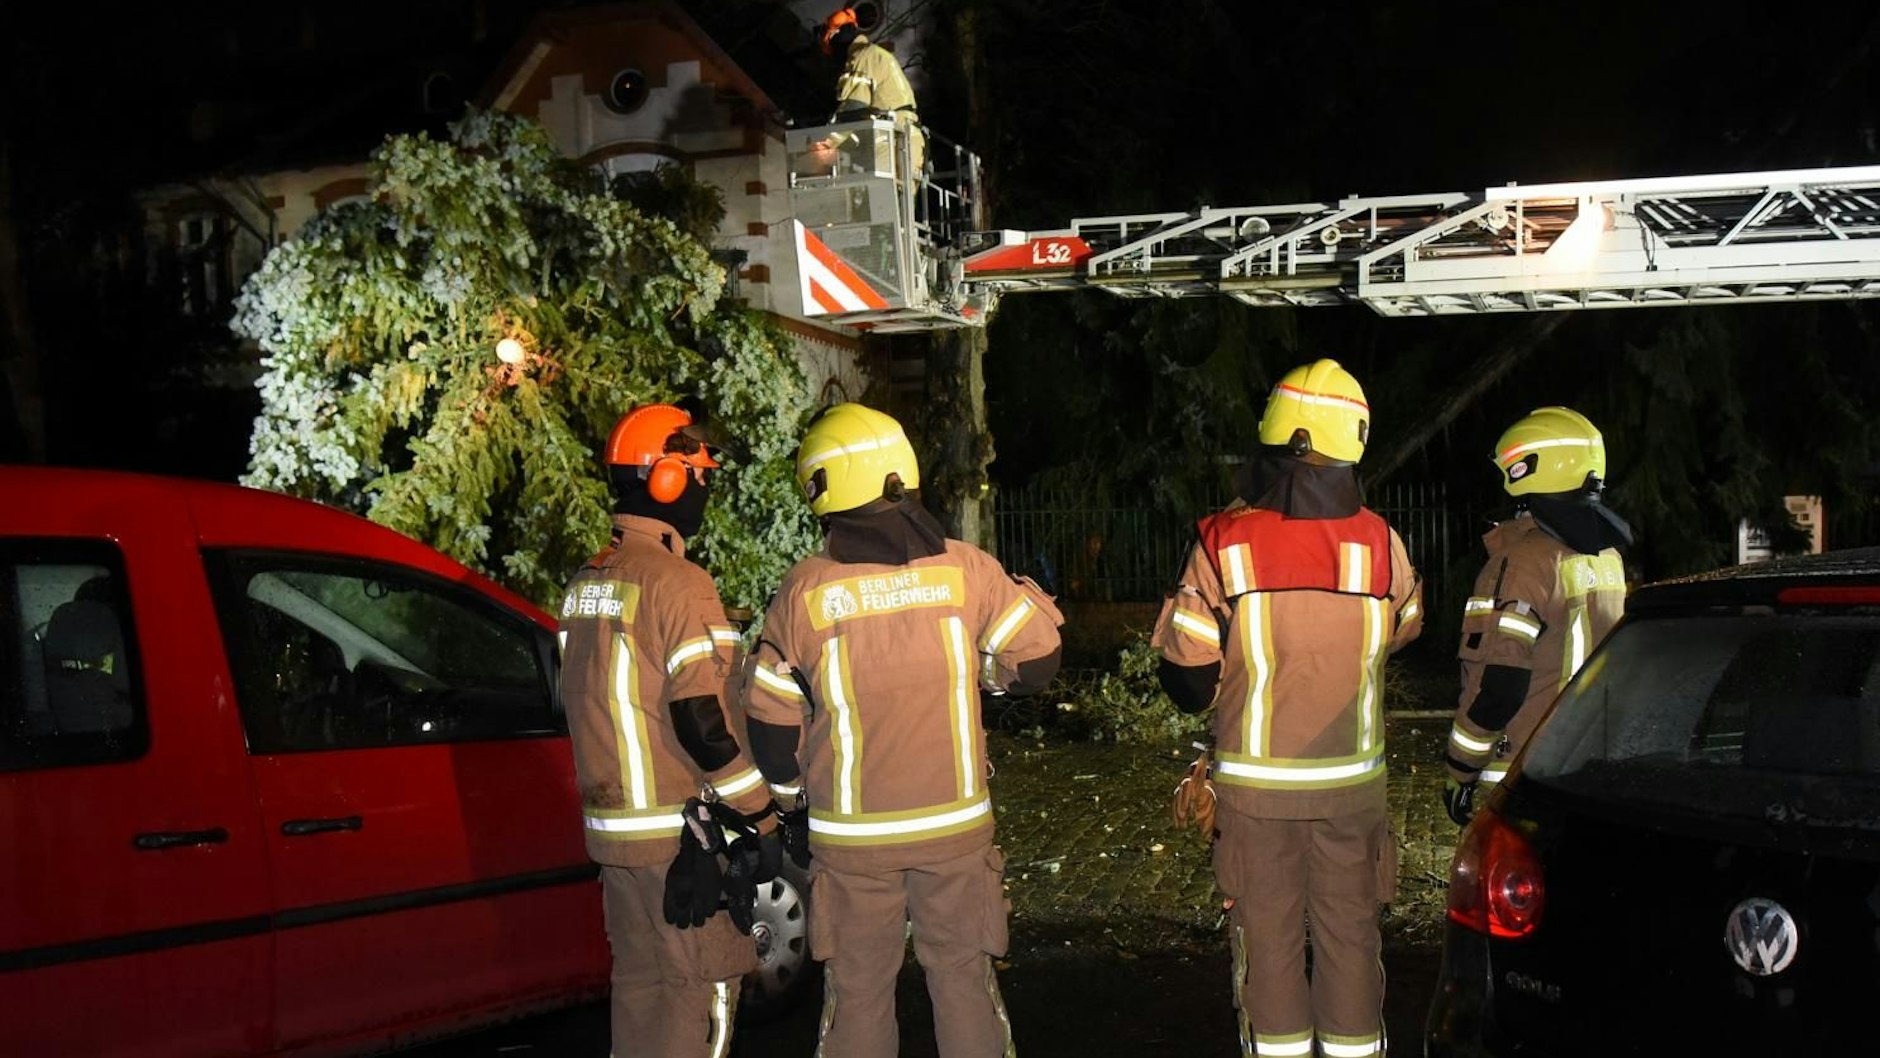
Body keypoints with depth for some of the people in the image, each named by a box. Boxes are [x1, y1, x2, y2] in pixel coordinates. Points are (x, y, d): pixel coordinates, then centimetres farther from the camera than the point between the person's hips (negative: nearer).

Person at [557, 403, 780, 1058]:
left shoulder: (586, 586, 12)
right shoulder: (678, 585, -16)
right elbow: (704, 722, -19)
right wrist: (762, 820, -11)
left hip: (613, 826, 8)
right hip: (682, 835, -8)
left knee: (640, 986, 15)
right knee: (700, 996, -2)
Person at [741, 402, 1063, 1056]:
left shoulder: (802, 592, -7)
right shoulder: (966, 570, -7)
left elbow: (772, 726, 0)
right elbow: (1036, 661, 1)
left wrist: (793, 797, 16)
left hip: (850, 837, 0)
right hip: (955, 826, 1)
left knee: (856, 993, 10)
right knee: (964, 980, 10)